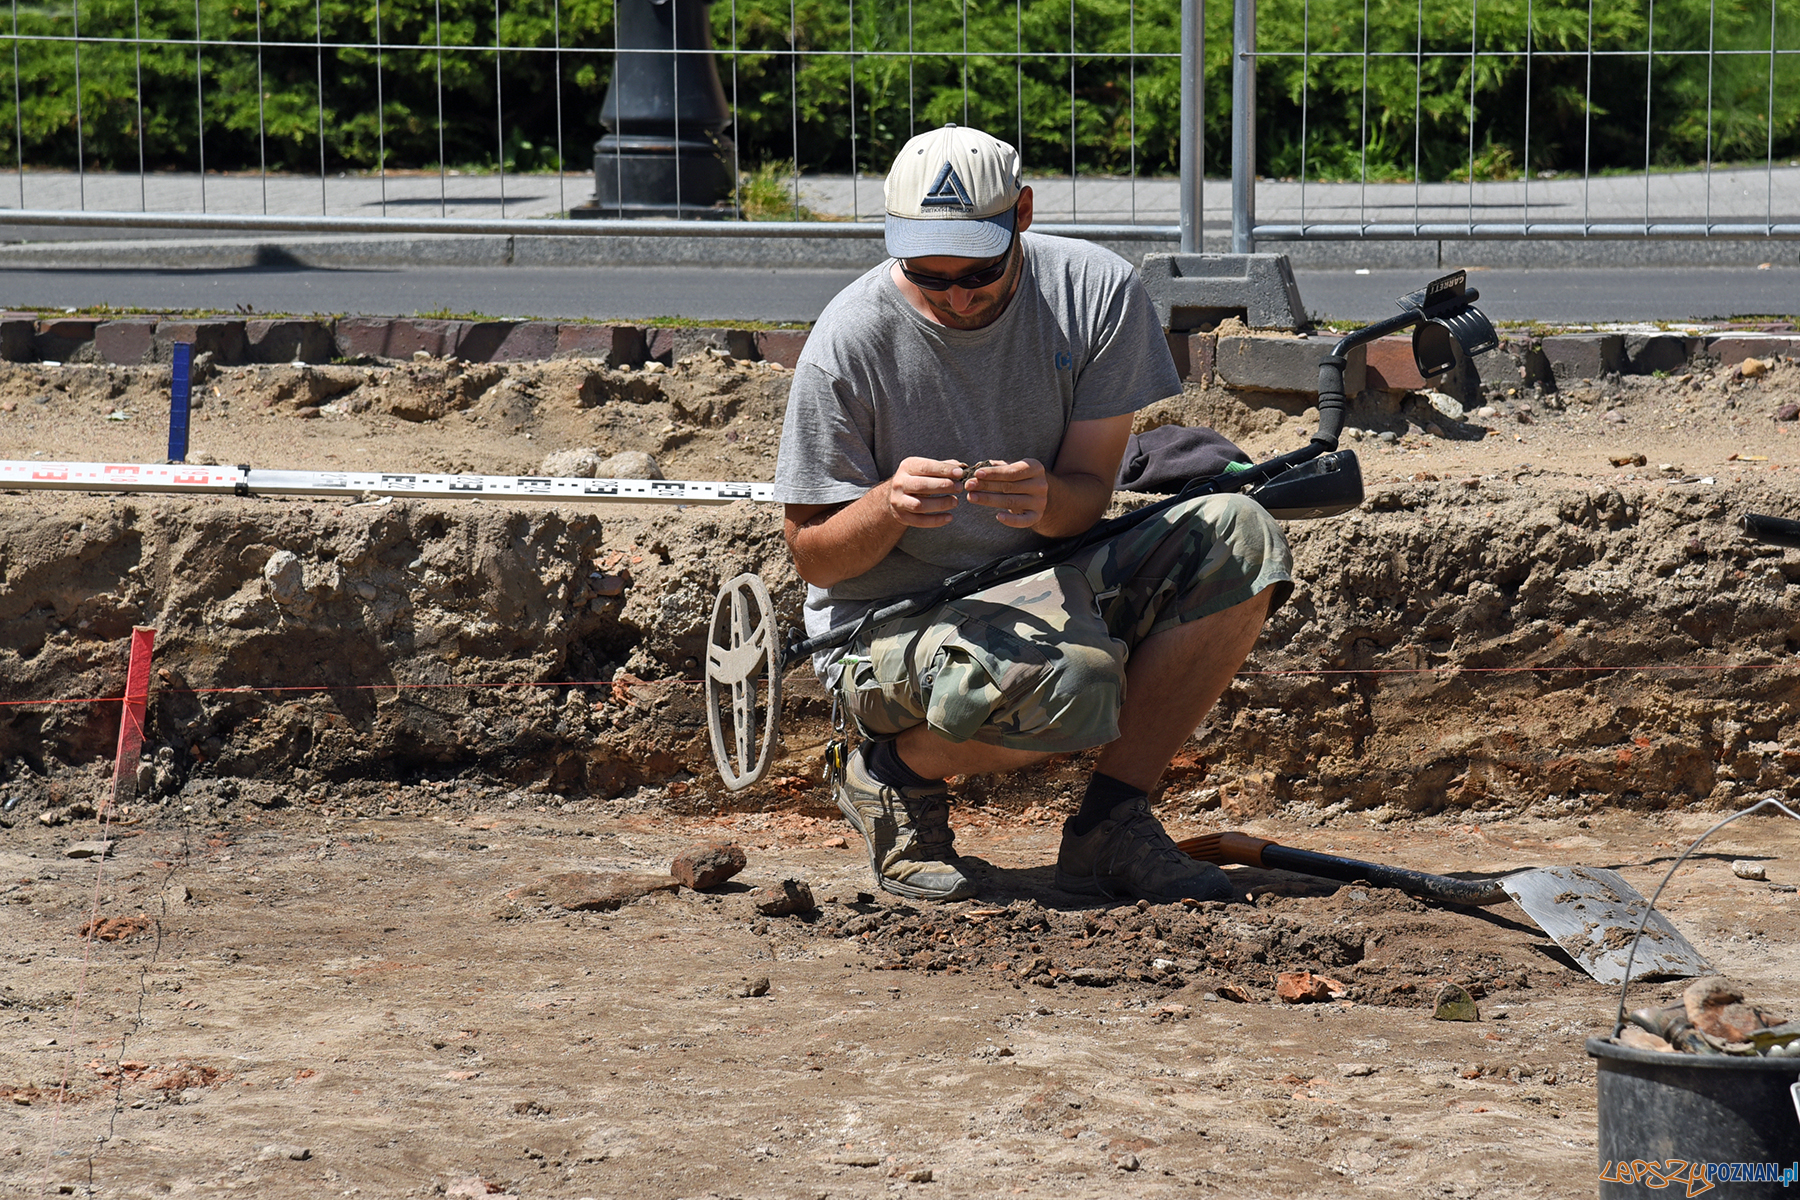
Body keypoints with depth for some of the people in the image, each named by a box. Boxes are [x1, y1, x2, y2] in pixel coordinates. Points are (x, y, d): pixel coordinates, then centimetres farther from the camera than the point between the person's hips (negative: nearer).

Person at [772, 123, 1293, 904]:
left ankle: (1110, 825, -10)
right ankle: (895, 774, -3)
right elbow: (812, 557, -10)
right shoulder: (850, 341, -16)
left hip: (1041, 588, 5)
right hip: (889, 625, -5)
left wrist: (1047, 499, -32)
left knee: (1239, 540, -16)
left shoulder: (1097, 292, -9)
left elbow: (1089, 495, -7)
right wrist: (887, 507, -33)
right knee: (1072, 681, -35)